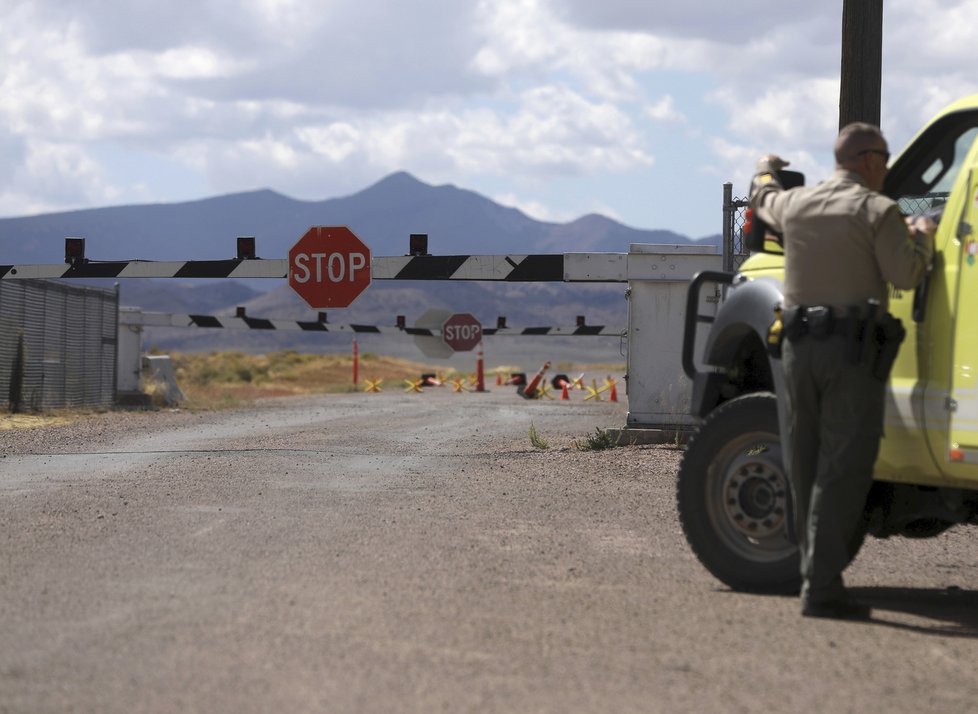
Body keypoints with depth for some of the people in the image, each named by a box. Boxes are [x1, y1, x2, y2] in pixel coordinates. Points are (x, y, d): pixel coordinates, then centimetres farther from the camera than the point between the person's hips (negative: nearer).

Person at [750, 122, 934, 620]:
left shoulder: (795, 203, 11)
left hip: (798, 345, 6)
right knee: (842, 470, -7)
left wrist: (766, 170, 56)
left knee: (805, 467, 13)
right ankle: (822, 587, -12)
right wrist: (922, 237, 8)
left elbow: (763, 199, 34)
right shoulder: (876, 211, -6)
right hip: (853, 351, -6)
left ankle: (814, 572, 17)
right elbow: (904, 275, -12)